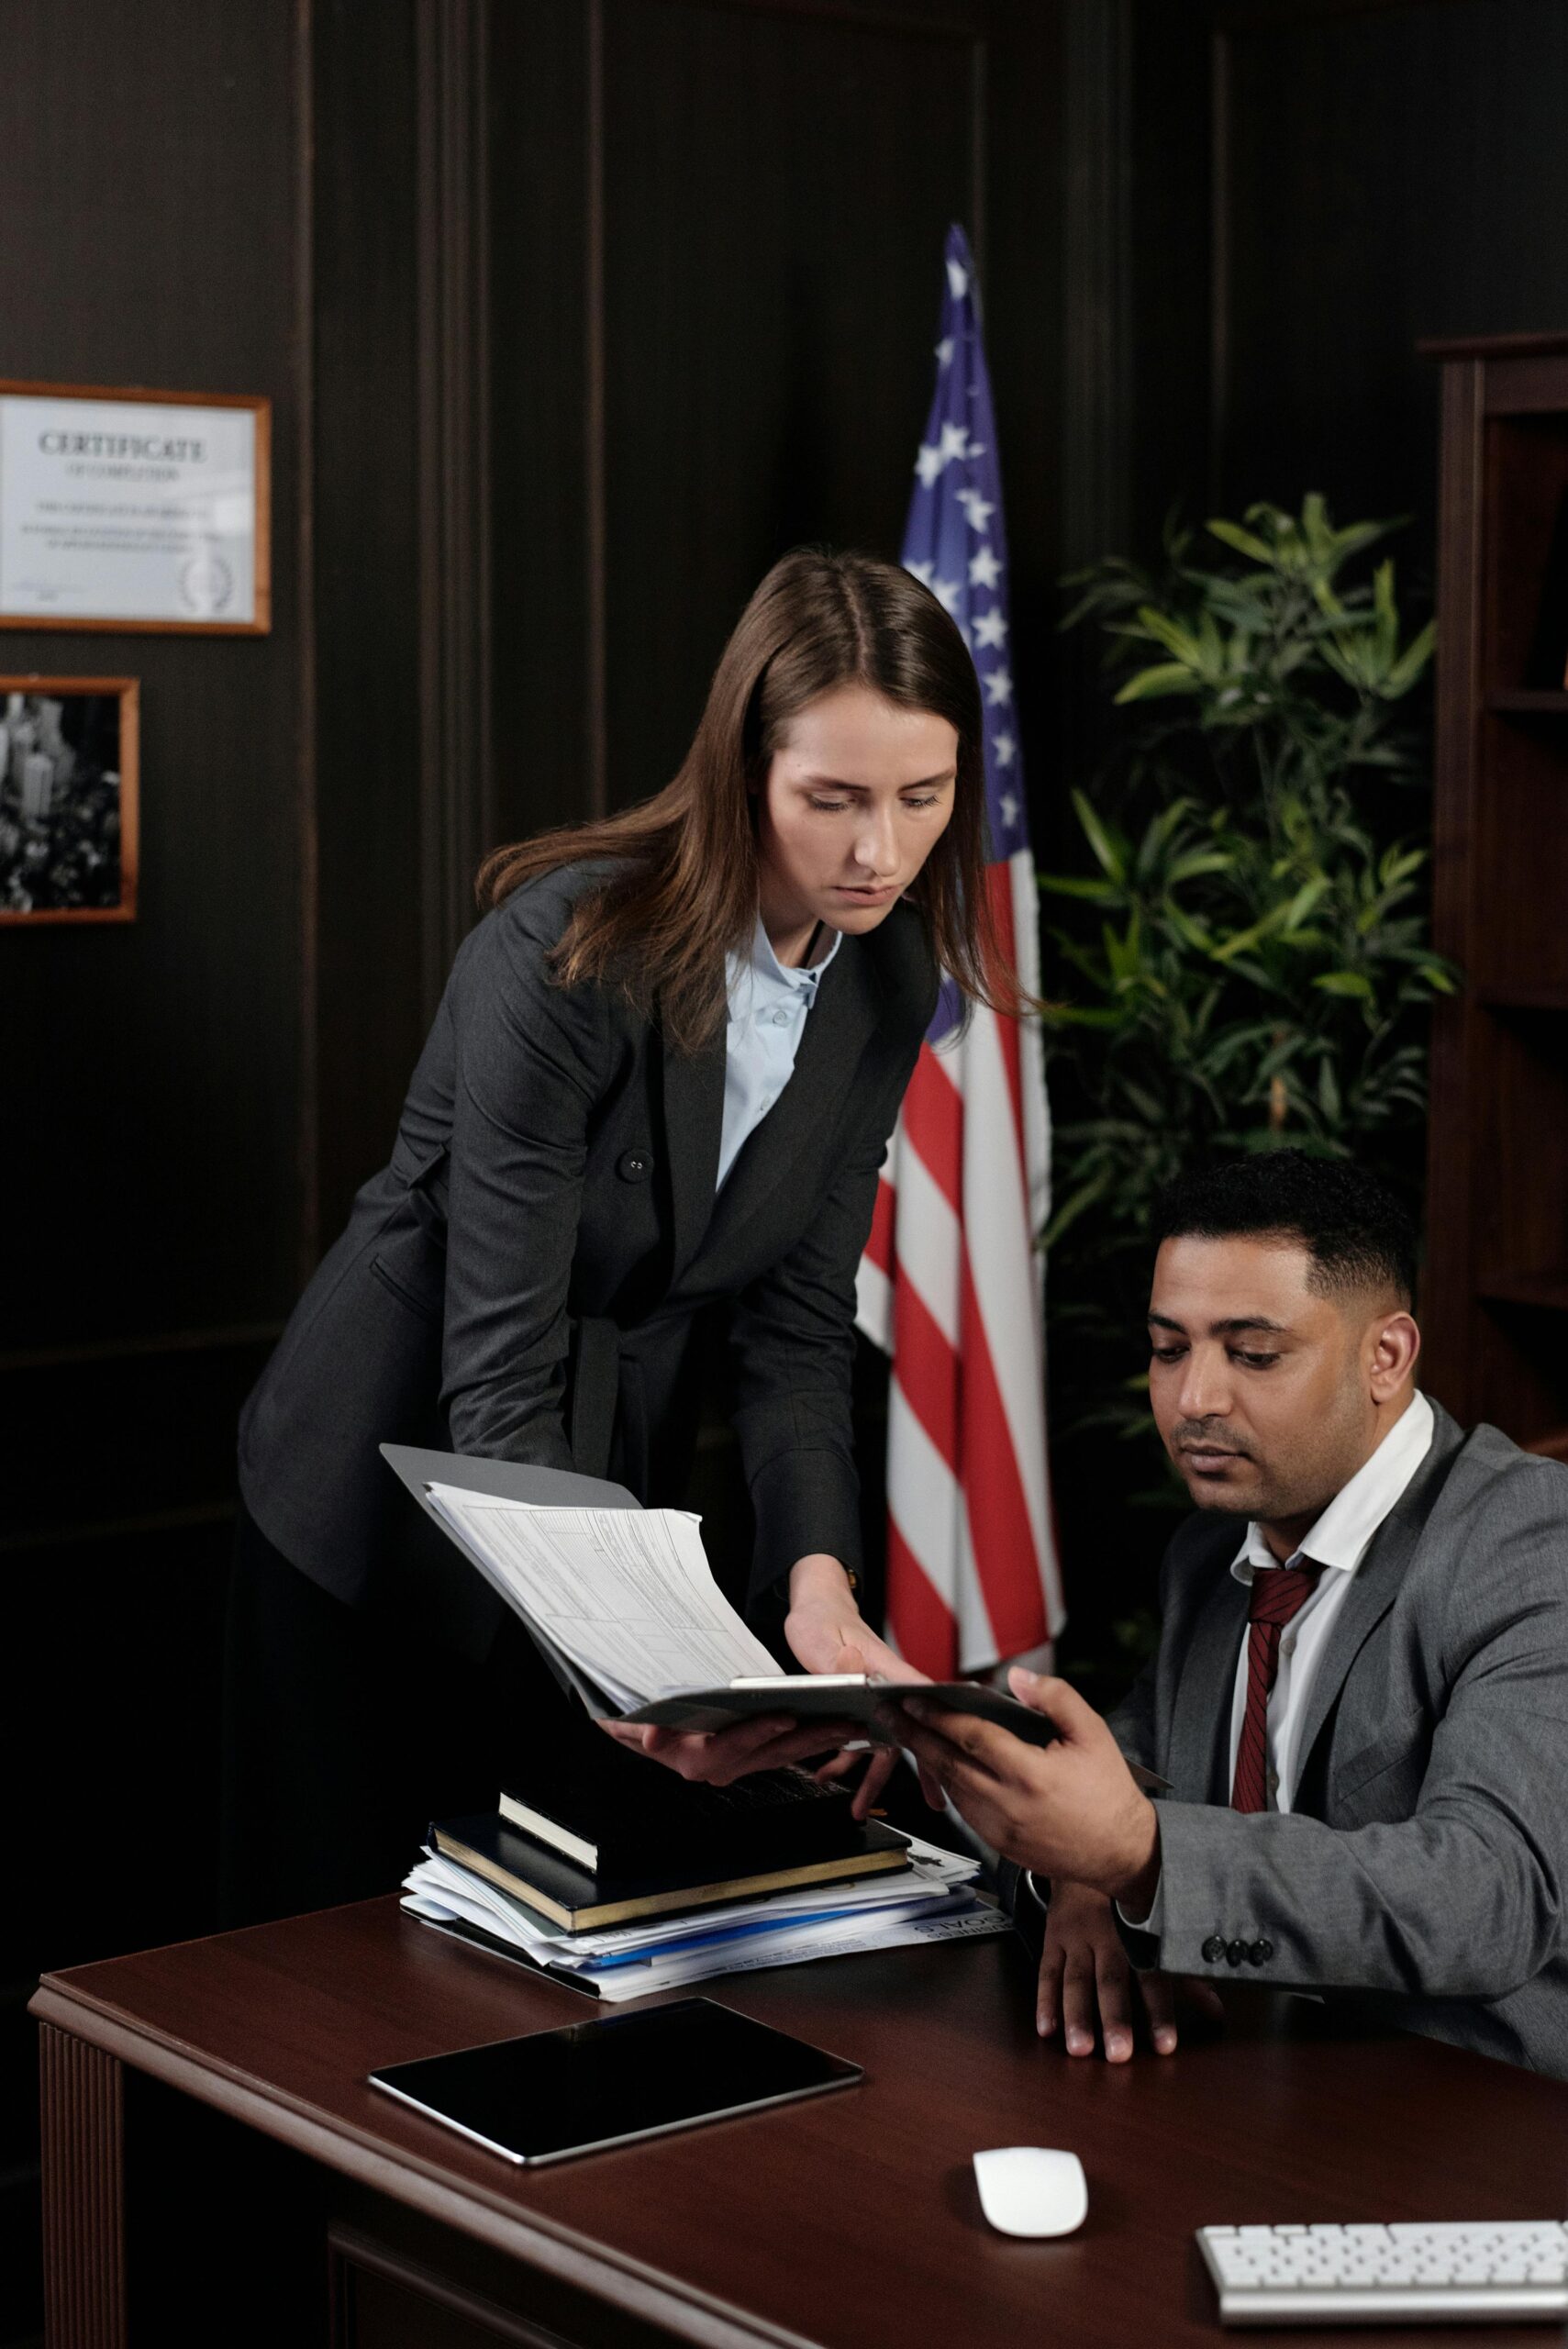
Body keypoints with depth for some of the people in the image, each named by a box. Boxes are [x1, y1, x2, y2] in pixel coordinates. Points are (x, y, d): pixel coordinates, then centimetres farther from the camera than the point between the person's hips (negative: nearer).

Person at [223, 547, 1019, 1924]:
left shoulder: (887, 979, -7)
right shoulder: (569, 957, -27)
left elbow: (796, 1325, -6)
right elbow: (498, 1376, -29)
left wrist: (819, 1584, -23)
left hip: (616, 1486, 5)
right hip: (391, 1493, -5)